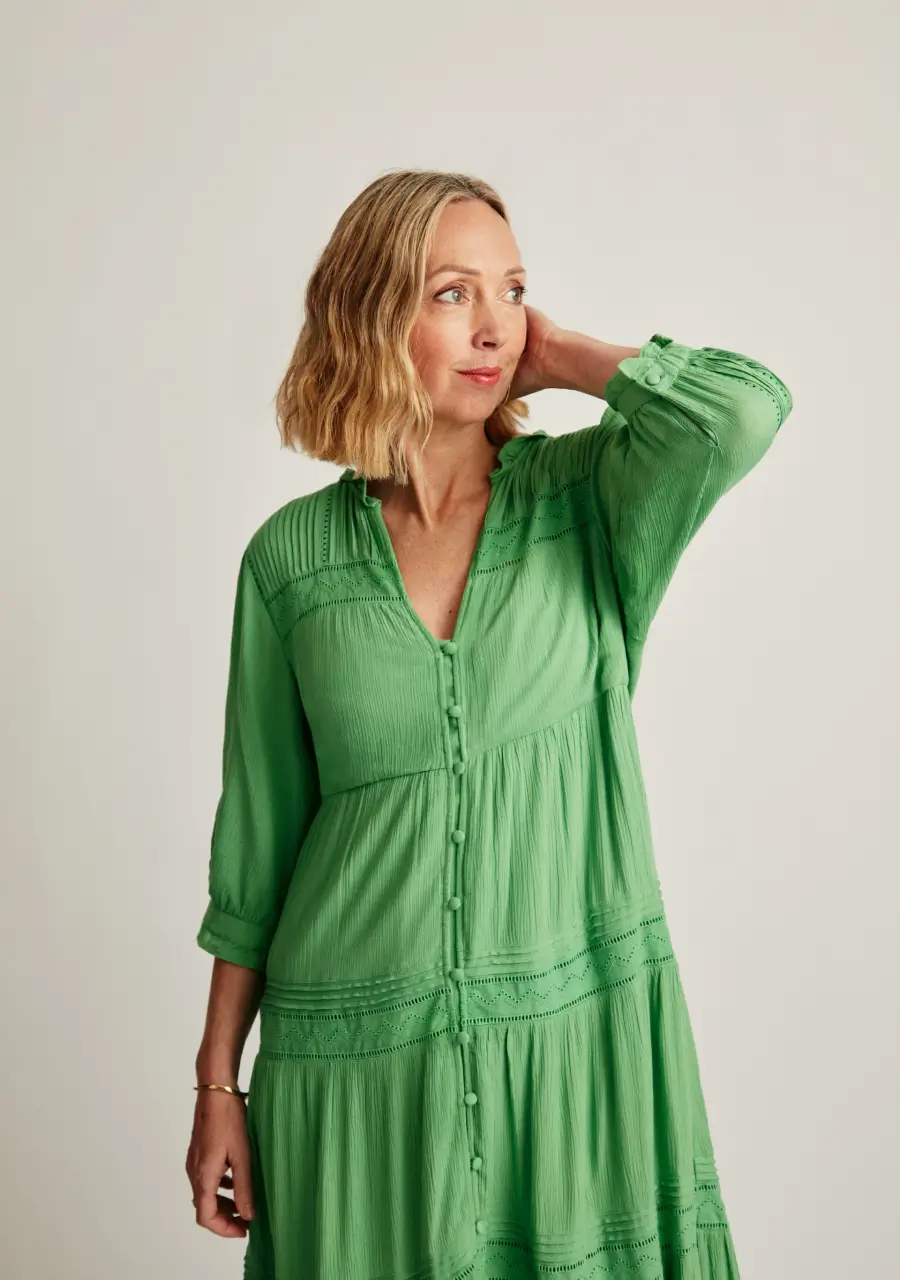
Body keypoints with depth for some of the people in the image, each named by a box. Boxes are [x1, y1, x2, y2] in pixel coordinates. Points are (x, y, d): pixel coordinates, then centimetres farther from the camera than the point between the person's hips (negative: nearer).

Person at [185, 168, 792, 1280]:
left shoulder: (587, 496, -3)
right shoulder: (293, 554, -1)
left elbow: (741, 410, -25)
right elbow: (256, 834, 4)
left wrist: (561, 357, -9)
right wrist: (219, 1080, 6)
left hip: (578, 1034, 0)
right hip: (358, 1060, 1)